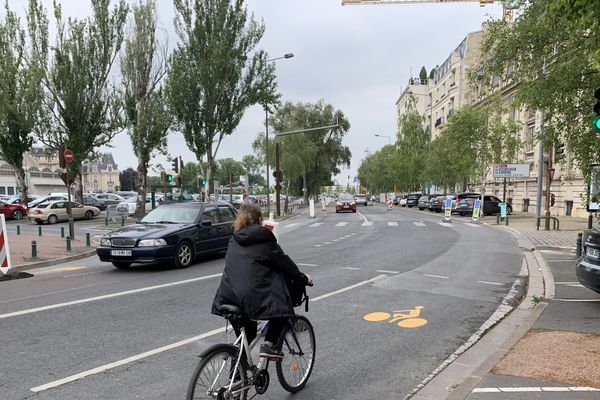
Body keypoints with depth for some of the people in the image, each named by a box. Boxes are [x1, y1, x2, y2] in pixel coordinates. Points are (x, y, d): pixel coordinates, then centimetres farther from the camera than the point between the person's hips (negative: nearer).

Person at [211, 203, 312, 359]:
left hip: (229, 295, 6)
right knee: (282, 309, 15)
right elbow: (283, 261, 5)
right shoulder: (263, 237, 1)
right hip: (254, 294, -6)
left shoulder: (235, 239, 17)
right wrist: (302, 278, 18)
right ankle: (268, 345, 0)